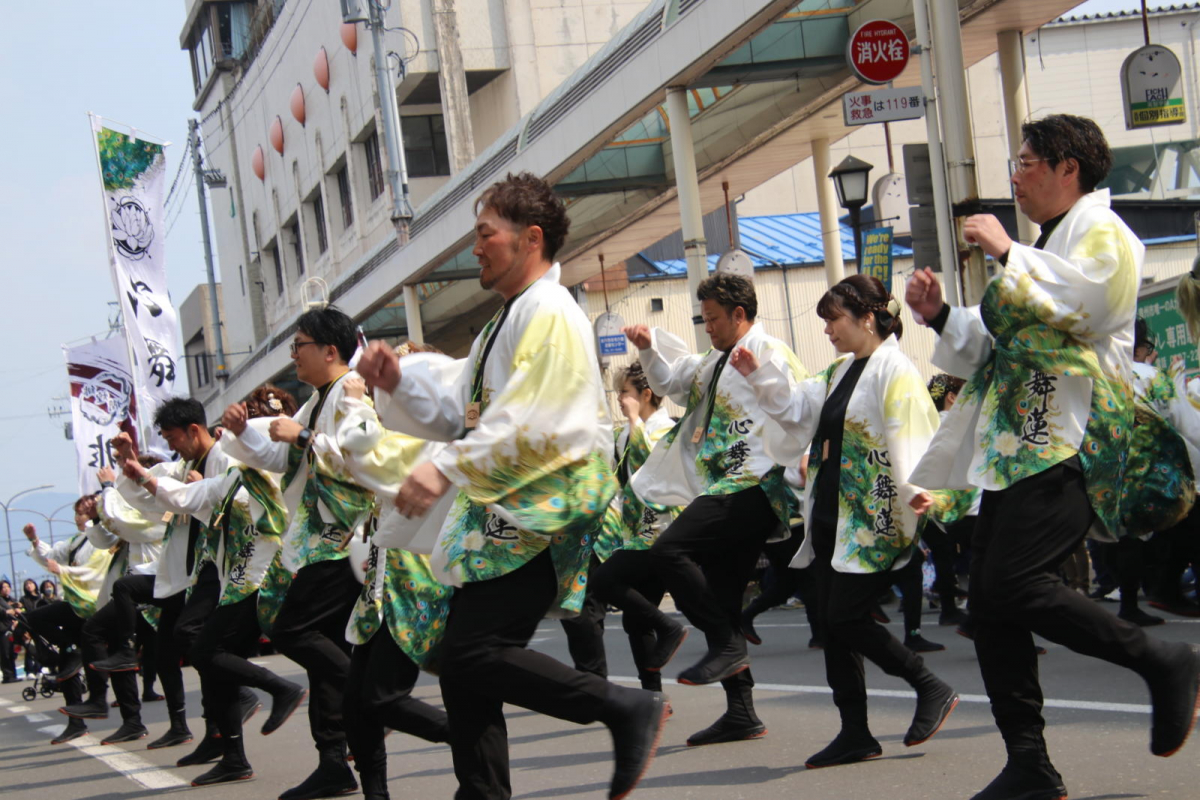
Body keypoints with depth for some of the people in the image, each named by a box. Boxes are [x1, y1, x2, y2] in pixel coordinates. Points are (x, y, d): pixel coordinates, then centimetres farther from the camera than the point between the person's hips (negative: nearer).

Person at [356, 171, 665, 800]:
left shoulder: (551, 314, -9)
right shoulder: (507, 323, 24)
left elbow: (532, 423, -21)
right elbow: (455, 412, 22)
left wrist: (449, 469, -25)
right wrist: (397, 383, 6)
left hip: (537, 515, -10)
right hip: (499, 518, 10)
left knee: (471, 654, -18)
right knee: (464, 665, 8)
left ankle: (626, 709, -12)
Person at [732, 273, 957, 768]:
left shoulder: (893, 371, -12)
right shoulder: (840, 373, 17)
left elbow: (909, 449, -19)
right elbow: (796, 407, 22)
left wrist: (915, 512, -26)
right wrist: (758, 376, 8)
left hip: (872, 522, -9)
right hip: (832, 518, 9)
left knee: (846, 619, -11)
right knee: (833, 623, 6)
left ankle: (932, 689, 7)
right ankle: (855, 735, 12)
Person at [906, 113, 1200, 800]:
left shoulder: (1103, 234, -1)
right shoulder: (1041, 249, 27)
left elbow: (1081, 301, -22)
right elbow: (996, 350, 33)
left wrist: (1007, 253, -11)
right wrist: (942, 317, 17)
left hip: (1069, 445, -9)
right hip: (1016, 447, 9)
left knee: (1013, 584, -23)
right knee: (991, 604, 1)